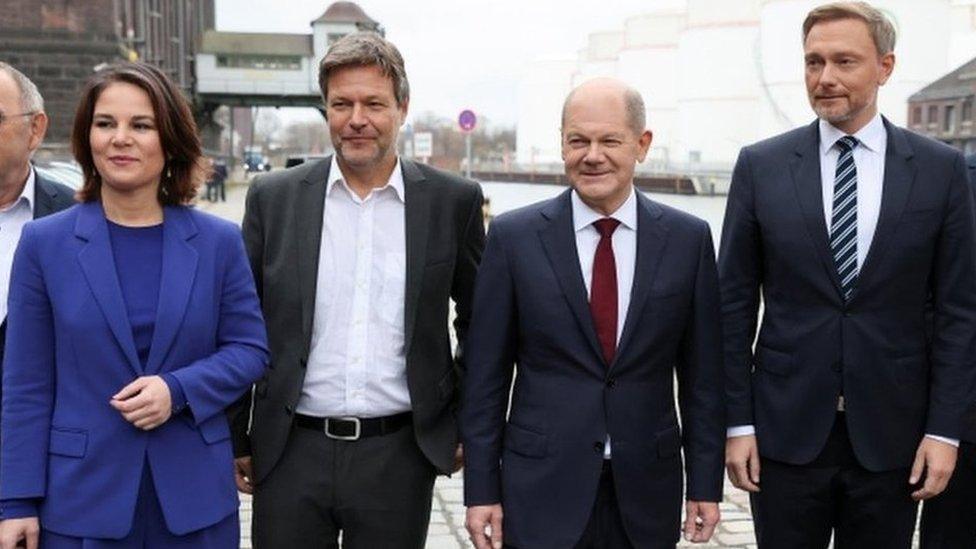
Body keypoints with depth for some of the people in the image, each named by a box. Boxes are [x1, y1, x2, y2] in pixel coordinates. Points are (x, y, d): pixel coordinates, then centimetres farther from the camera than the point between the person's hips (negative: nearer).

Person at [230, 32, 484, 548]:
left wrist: (470, 424, 9)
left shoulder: (453, 200, -1)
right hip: (293, 454, 1)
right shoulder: (273, 197, 1)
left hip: (399, 454, 0)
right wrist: (234, 442, 8)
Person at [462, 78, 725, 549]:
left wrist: (705, 484, 3)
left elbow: (702, 373, 4)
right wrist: (481, 489, -3)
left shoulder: (688, 238, 1)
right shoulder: (513, 236, -3)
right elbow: (485, 375, -1)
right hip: (541, 492, -1)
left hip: (646, 493, 2)